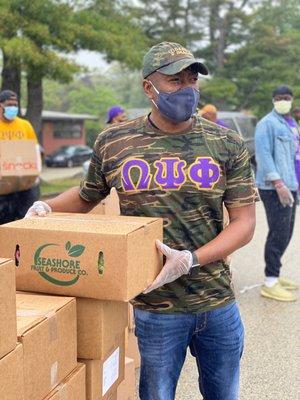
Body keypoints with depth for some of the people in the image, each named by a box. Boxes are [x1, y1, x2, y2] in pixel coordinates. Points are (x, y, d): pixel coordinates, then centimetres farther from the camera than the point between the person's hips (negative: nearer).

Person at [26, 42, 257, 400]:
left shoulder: (227, 144, -3)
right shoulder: (113, 143, -3)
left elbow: (244, 222, -5)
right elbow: (87, 196, 15)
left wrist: (191, 259, -19)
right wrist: (46, 207, -5)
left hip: (218, 303, 2)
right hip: (154, 307, -1)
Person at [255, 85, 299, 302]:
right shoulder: (267, 123, -9)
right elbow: (263, 154, -17)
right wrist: (278, 183, -23)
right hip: (276, 189, -9)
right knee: (278, 234, -8)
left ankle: (275, 275, 25)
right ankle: (270, 283, -1)